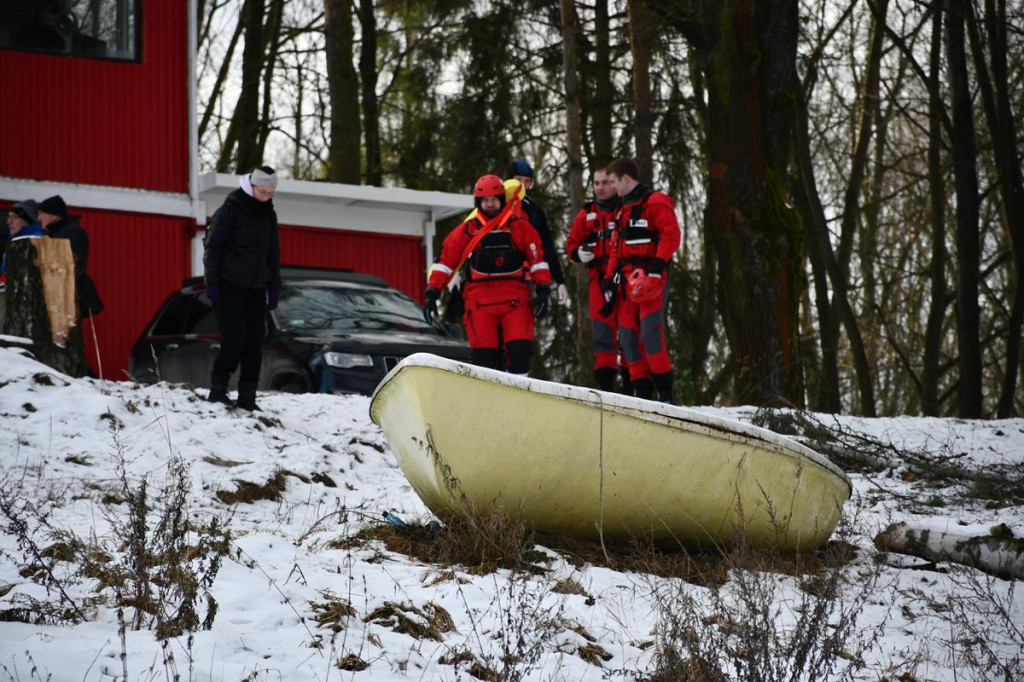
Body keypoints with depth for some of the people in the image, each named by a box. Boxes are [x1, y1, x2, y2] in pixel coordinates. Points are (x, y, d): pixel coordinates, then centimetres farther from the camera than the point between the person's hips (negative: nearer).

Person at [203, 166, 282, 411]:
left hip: (255, 288, 6)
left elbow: (273, 253, 19)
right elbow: (212, 248, -8)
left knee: (254, 341, -1)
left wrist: (274, 287, 15)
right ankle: (217, 389, -4)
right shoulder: (230, 211, -8)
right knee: (235, 337, -14)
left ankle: (247, 397, 2)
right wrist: (212, 283, -13)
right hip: (229, 286, -6)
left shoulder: (268, 215, 11)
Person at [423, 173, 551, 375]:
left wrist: (543, 292, -2)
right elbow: (445, 261, 7)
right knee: (483, 355, -6)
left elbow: (537, 260, 7)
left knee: (519, 349, -13)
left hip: (515, 298, 0)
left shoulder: (520, 228, 6)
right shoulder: (467, 230, 7)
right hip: (479, 299, 0)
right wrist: (432, 293, 0)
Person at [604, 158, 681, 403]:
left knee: (650, 333, -16)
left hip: (650, 279, -9)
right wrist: (611, 280, 17)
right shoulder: (623, 210, 23)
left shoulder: (655, 203, -5)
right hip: (627, 281, 9)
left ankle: (664, 390, -13)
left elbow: (671, 235, -15)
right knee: (628, 336, 3)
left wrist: (657, 266, -23)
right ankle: (641, 389, 6)